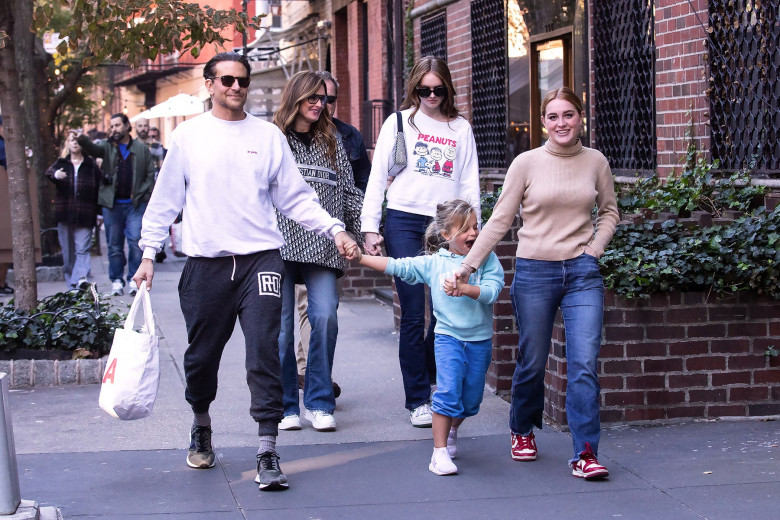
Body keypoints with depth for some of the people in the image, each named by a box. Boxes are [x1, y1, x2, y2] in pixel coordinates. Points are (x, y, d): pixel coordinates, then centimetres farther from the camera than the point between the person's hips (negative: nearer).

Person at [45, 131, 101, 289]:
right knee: (67, 251, 5)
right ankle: (71, 285, 11)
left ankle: (82, 279, -26)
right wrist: (56, 174, -35)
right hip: (65, 215, 3)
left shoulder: (91, 165, 6)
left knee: (82, 249, -13)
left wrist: (99, 212, -3)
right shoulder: (61, 163, 11)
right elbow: (49, 172, -10)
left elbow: (100, 187, 3)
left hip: (85, 216, -3)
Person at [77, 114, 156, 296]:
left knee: (136, 241, -9)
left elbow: (150, 173, 9)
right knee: (114, 245, 6)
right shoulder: (108, 147, 7)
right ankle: (117, 280, 13)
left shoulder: (141, 148, 8)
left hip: (135, 204, -1)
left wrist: (141, 194, -3)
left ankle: (134, 279, -1)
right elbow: (92, 149, -14)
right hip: (112, 204, 1)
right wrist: (82, 140, -36)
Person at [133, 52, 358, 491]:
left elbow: (295, 196, 9)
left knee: (264, 354, -10)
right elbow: (166, 200, 11)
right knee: (202, 356, 8)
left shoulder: (269, 135, 8)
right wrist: (149, 253, 6)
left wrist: (334, 228, -3)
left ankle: (268, 454, -8)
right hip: (206, 263, 1)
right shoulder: (188, 136, 7)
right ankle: (202, 426, 36)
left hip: (261, 258, -1)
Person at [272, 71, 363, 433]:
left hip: (321, 245, 2)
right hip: (280, 241, -2)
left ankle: (318, 402, 0)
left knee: (325, 316, -12)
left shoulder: (331, 142, 18)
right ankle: (286, 405, 9)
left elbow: (349, 190, 16)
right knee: (281, 325, -2)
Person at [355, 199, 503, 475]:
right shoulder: (432, 263, -1)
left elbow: (492, 291, -14)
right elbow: (396, 266, -2)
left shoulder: (487, 258, -2)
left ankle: (452, 431, 44)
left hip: (480, 341, 2)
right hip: (448, 337, -1)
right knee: (448, 392, -18)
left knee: (470, 401, 12)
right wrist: (359, 257, -8)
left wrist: (464, 288, -28)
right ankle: (439, 453, -11)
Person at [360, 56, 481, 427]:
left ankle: (432, 382, 22)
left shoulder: (461, 129, 13)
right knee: (413, 316, -5)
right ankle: (418, 400, 2)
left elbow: (470, 184, 13)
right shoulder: (399, 122, 7)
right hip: (404, 222, -2)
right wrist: (370, 228, -2)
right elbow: (377, 177, 6)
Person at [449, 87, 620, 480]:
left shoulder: (595, 162, 4)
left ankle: (585, 455, -6)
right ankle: (522, 431, 36)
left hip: (582, 273, 1)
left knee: (584, 364, -8)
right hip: (534, 271, -1)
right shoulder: (527, 164, -2)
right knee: (532, 362, 10)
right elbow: (500, 220, 0)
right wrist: (468, 264, -5)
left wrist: (595, 248, 3)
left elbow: (609, 211, 18)